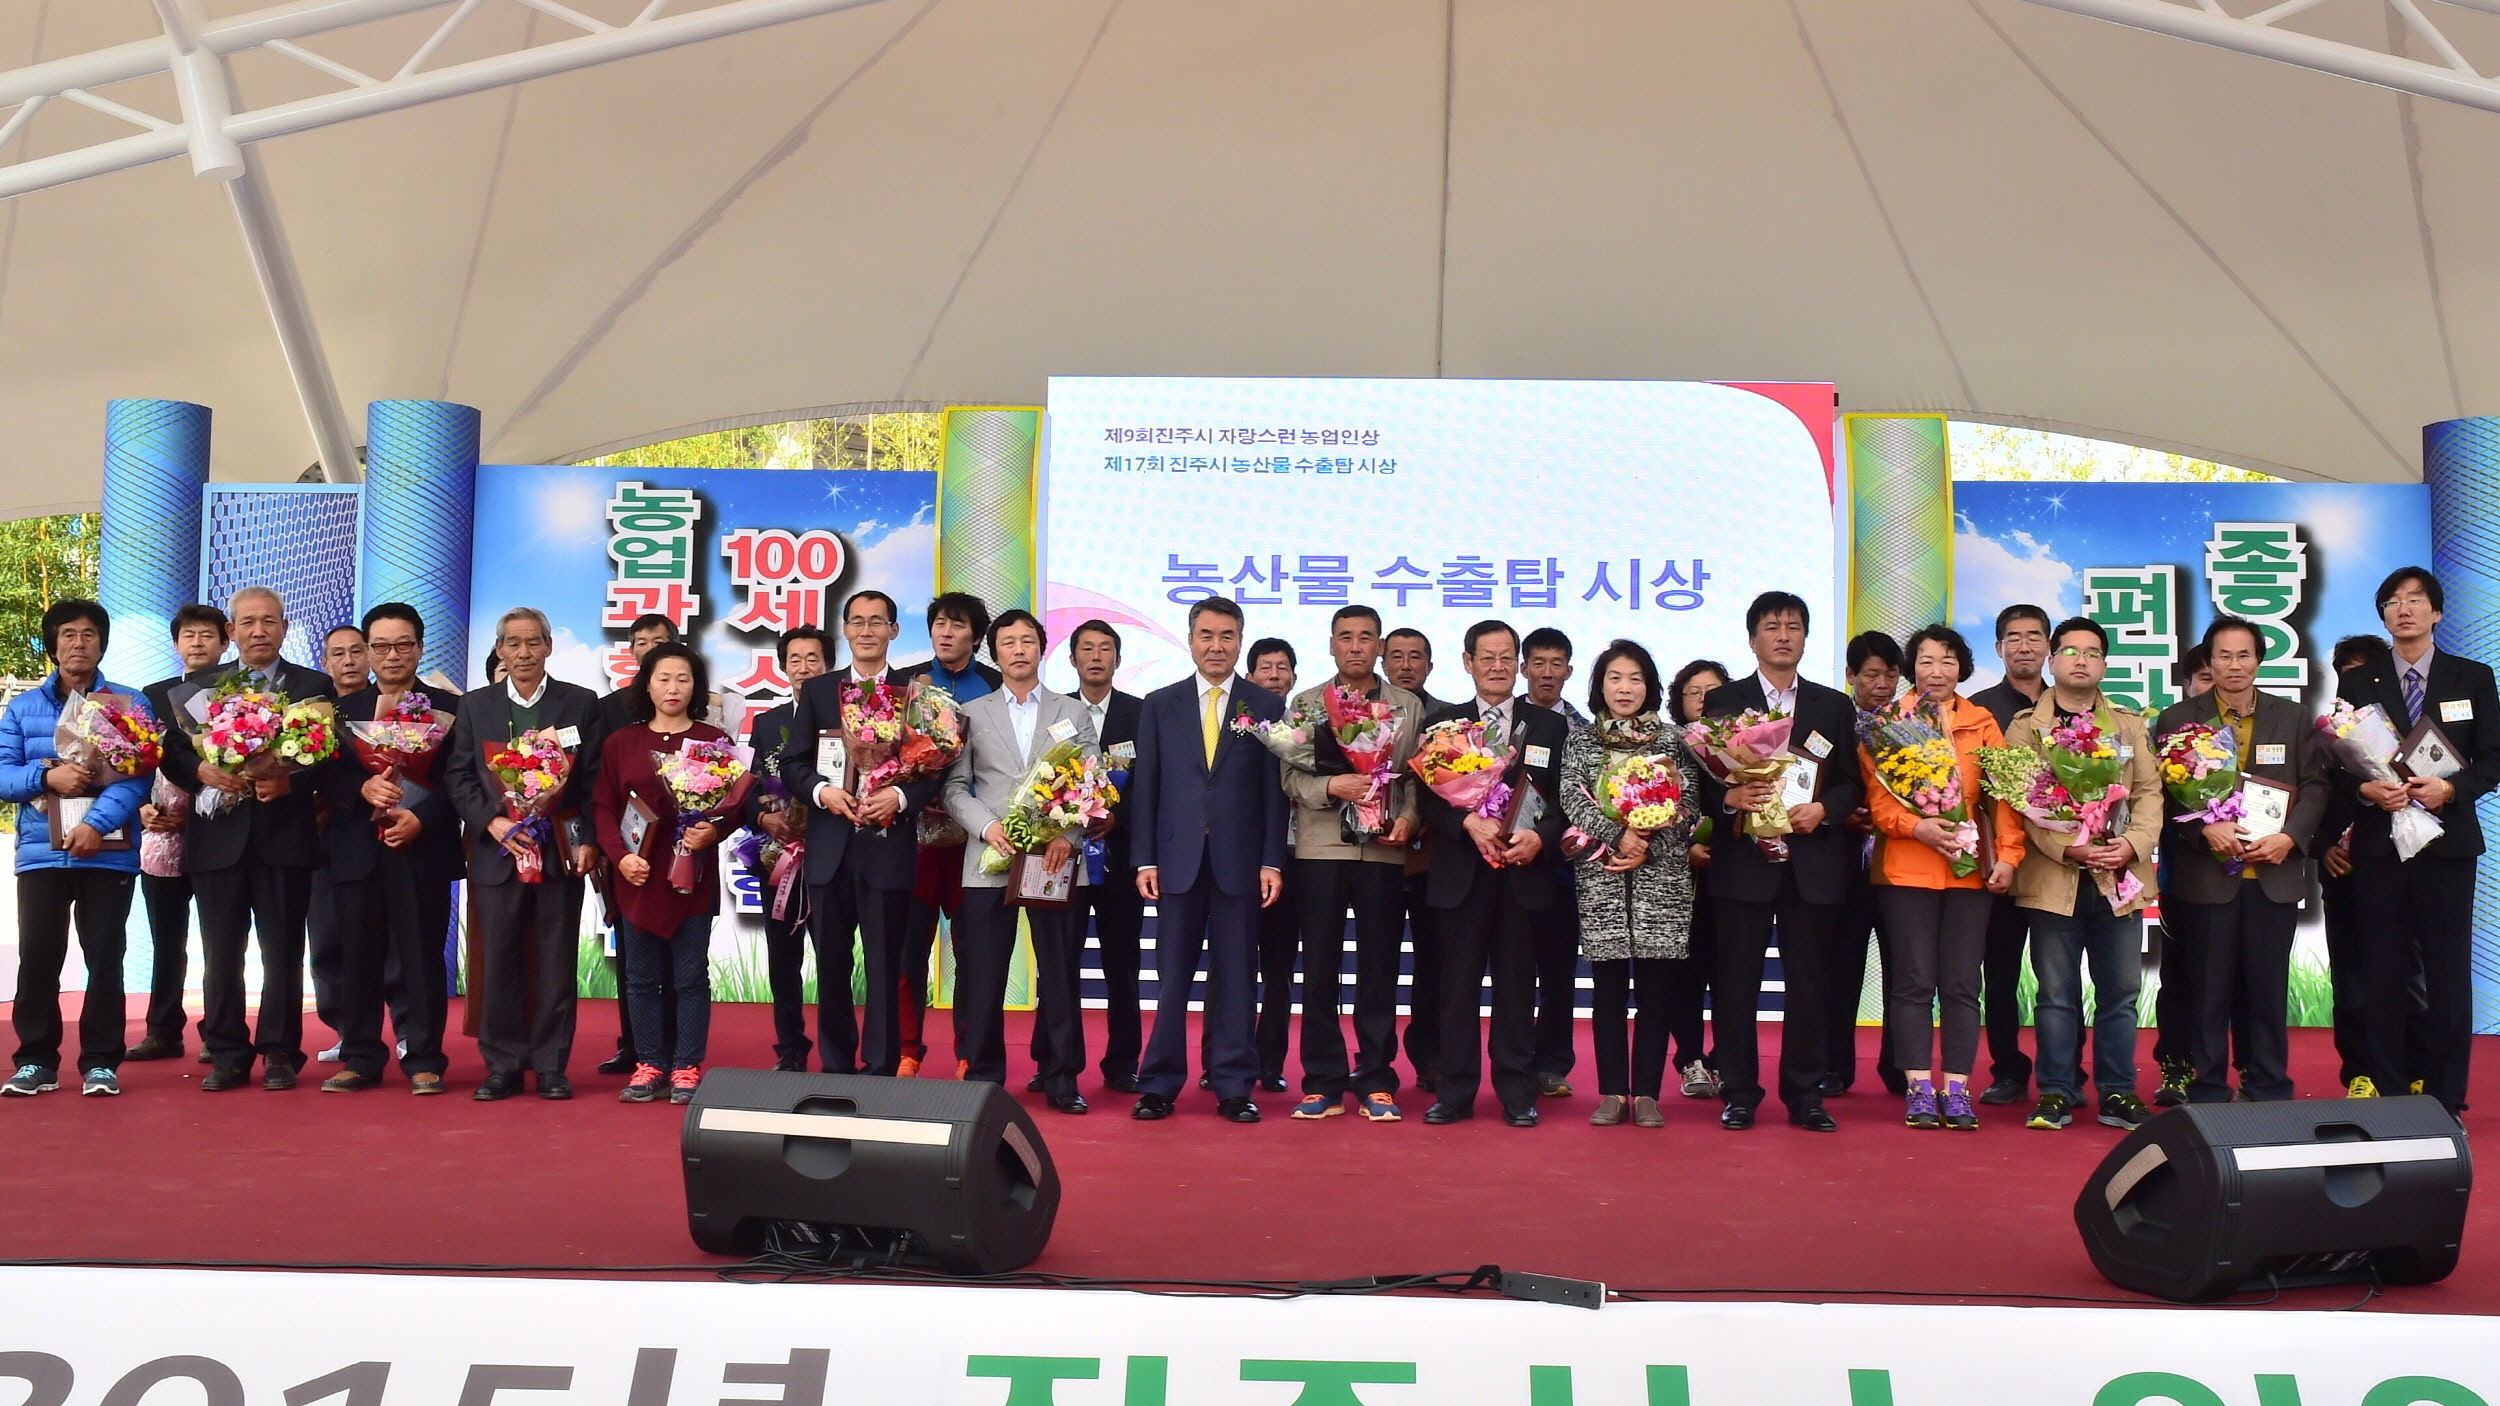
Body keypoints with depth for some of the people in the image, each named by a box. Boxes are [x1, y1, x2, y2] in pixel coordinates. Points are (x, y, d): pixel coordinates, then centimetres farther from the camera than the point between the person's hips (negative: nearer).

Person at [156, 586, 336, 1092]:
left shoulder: (314, 686, 6)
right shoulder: (200, 685, 12)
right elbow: (172, 751, 6)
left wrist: (290, 781, -18)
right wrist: (202, 771, -14)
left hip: (285, 837, -2)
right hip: (218, 837, 2)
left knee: (283, 952, 3)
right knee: (221, 953, 5)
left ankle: (280, 1054, 11)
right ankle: (226, 1055, 13)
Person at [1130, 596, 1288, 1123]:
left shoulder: (1266, 707, 6)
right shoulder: (1159, 705, 10)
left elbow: (1275, 789, 3)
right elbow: (1145, 786, 7)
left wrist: (1272, 862, -4)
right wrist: (1145, 859, 0)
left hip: (1239, 861, -1)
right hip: (1178, 860, 1)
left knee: (1235, 977, 3)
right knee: (1172, 977, 3)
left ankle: (1235, 1088, 10)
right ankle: (1159, 1086, 11)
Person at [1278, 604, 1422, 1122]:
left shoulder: (1409, 707, 11)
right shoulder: (1306, 704, 10)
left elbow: (1418, 776, 6)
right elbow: (1290, 775, 2)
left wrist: (1408, 819, -11)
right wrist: (1330, 787, -15)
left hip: (1384, 851, 0)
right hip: (1320, 849, 0)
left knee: (1379, 971, 4)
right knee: (1319, 970, 3)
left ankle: (1376, 1083, 12)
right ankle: (1322, 1084, 11)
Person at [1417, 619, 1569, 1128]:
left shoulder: (1551, 726, 11)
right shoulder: (1440, 723, 9)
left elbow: (1565, 799, 5)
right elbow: (1428, 797, 1)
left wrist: (1539, 838, -14)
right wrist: (1471, 824, -16)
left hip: (1526, 873, 0)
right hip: (1462, 874, 0)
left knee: (1517, 984, 4)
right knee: (1458, 984, 2)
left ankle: (1518, 1094, 10)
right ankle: (1454, 1092, 8)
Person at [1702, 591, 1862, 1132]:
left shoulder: (1834, 707, 14)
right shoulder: (1723, 702, 8)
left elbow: (1851, 783, 10)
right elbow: (1703, 779, 3)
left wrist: (1822, 808, -9)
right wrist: (1729, 798, -17)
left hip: (1814, 863, 2)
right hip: (1742, 860, -1)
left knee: (1810, 982, 4)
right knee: (1736, 981, 0)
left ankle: (1805, 1095, 13)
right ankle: (1739, 1094, 9)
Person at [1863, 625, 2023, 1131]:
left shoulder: (1983, 724, 11)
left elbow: (2003, 795, 6)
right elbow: (1878, 796, 0)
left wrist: (2008, 855, -6)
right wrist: (1917, 827, -17)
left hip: (1970, 868, 2)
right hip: (1906, 867, -2)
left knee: (1962, 984, 2)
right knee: (1913, 981, -1)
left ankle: (1956, 1089, 8)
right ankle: (1918, 1087, 6)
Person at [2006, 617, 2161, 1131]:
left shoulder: (2129, 726, 15)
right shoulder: (2027, 726, 5)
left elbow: (2149, 791, 8)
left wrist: (2134, 842, -11)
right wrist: (2066, 847, -17)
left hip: (2120, 876, 3)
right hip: (2053, 877, -2)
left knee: (2120, 991, 4)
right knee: (2057, 992, 1)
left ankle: (2117, 1093, 13)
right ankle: (2056, 1093, 9)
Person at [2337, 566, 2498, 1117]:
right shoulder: (2357, 683, 9)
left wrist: (2450, 788, -15)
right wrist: (2368, 790, -14)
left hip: (2447, 840, 0)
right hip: (2378, 842, 0)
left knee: (2448, 971, 1)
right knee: (2383, 973, 2)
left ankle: (2445, 1098, 7)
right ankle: (2384, 1094, 8)